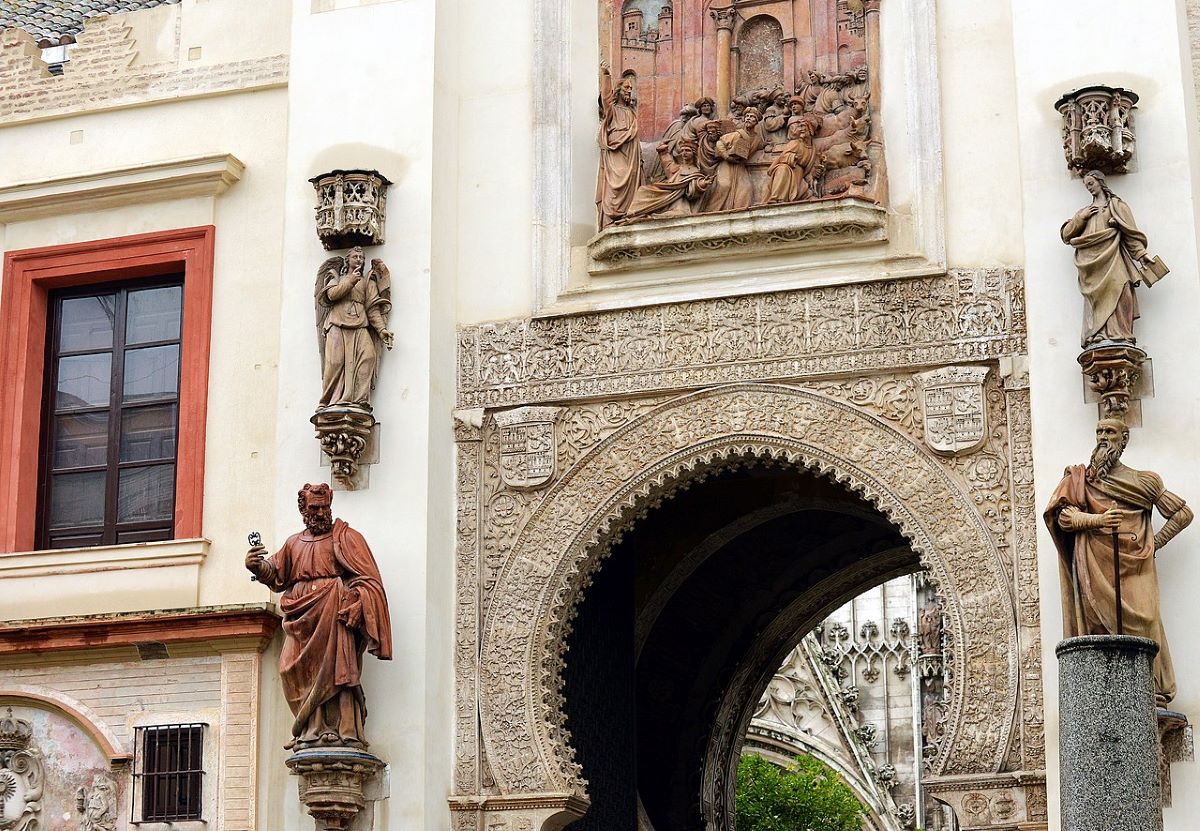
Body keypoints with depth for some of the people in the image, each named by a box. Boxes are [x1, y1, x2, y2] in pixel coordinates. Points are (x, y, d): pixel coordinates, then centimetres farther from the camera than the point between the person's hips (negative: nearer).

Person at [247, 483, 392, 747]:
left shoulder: (345, 537, 9)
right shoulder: (294, 543, 24)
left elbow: (366, 577, 0)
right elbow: (275, 574, 17)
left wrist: (354, 607, -16)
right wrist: (256, 565, -5)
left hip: (333, 613, -5)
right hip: (301, 617, 5)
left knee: (333, 669, -15)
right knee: (295, 670, -8)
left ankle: (343, 730, -19)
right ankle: (313, 729, -8)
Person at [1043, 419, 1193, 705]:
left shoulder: (1143, 481, 18)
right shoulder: (1079, 480, 18)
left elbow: (1183, 513, 20)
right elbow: (1064, 517, 3)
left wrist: (1157, 541, 7)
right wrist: (1097, 520, -13)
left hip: (1134, 565, 0)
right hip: (1097, 567, 0)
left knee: (1143, 621, -14)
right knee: (1102, 626, -12)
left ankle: (1153, 690, -15)